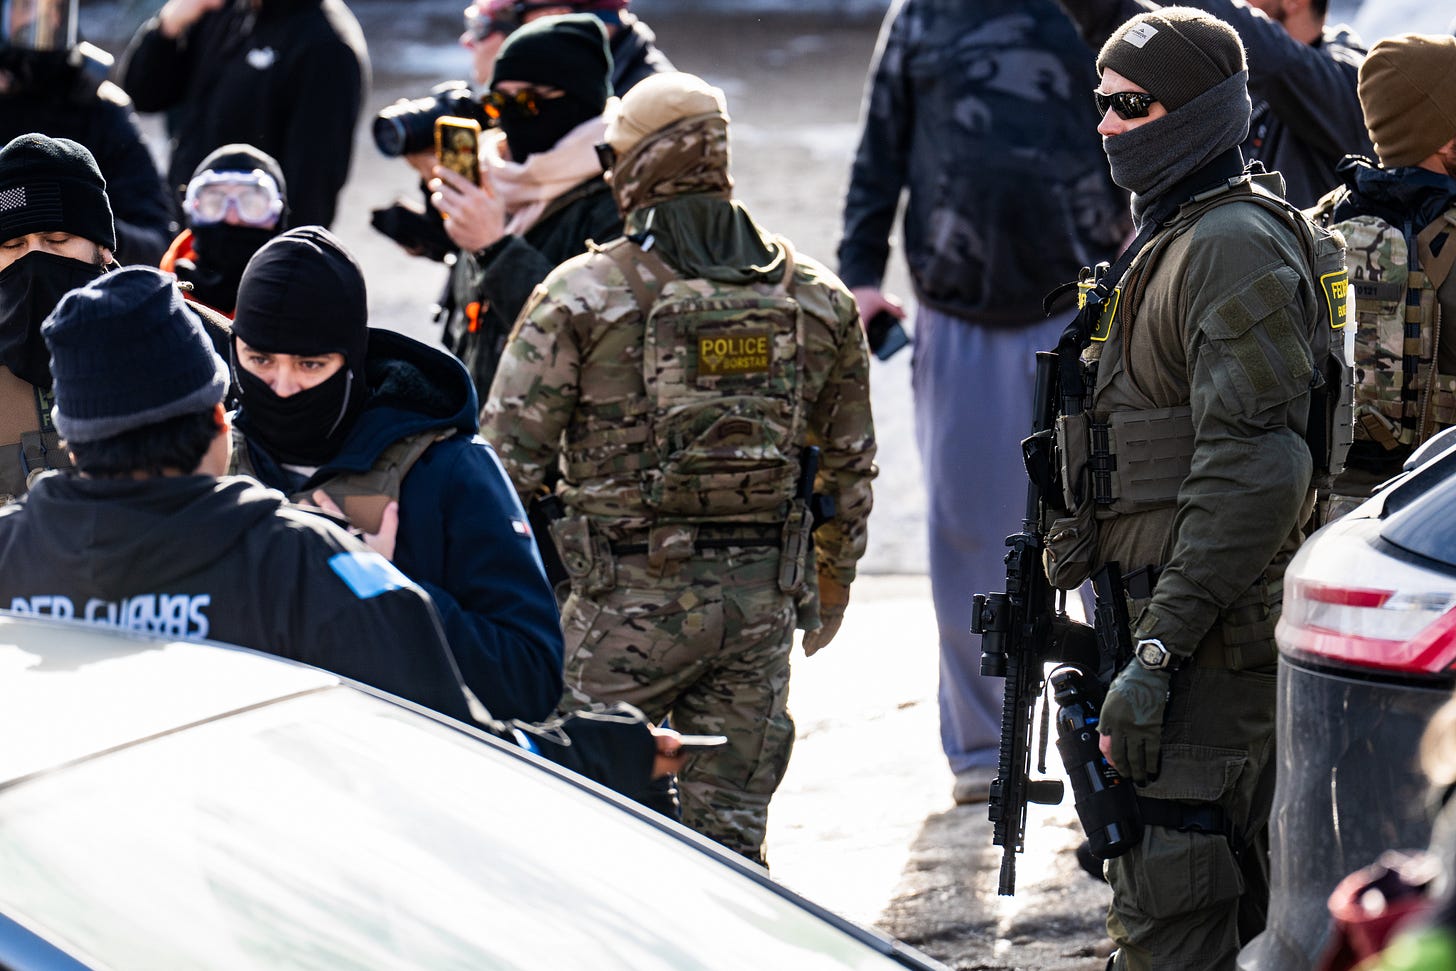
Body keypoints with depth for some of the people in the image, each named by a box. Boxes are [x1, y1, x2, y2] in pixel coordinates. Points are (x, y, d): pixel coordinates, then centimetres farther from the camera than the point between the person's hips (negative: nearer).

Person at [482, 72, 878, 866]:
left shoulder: (582, 295, -6)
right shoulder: (816, 297, 7)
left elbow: (510, 453, -6)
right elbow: (849, 462, 15)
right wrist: (832, 582, 28)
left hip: (628, 599, -4)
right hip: (760, 601, 4)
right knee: (729, 832, 8)